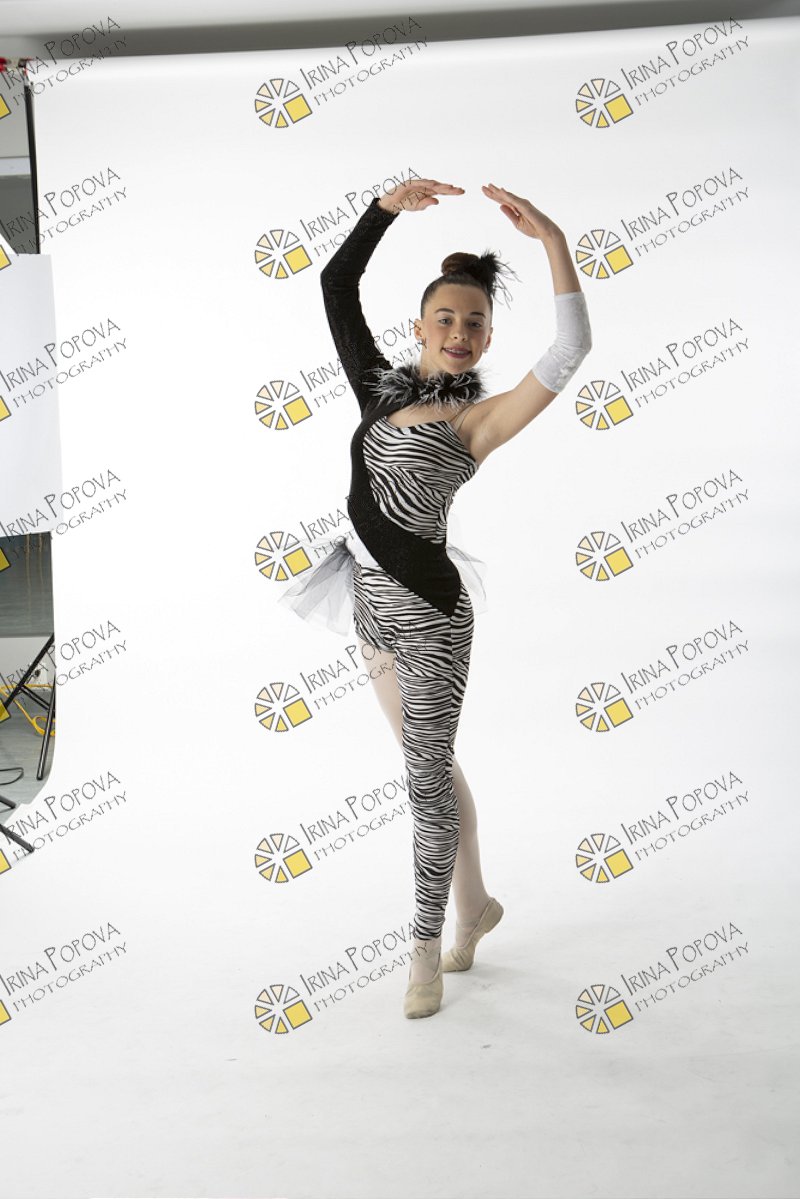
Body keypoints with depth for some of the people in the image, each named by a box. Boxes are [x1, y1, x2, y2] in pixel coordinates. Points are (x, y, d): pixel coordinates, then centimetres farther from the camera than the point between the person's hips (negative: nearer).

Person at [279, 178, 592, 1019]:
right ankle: (475, 905, 36)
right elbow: (335, 285, 7)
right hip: (374, 608, 6)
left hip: (427, 612, -6)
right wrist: (388, 207, -1)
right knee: (432, 767, 18)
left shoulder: (476, 418, -9)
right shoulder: (382, 387, 6)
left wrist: (552, 239, -26)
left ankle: (426, 949, 16)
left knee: (428, 780, 2)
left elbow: (570, 353, -22)